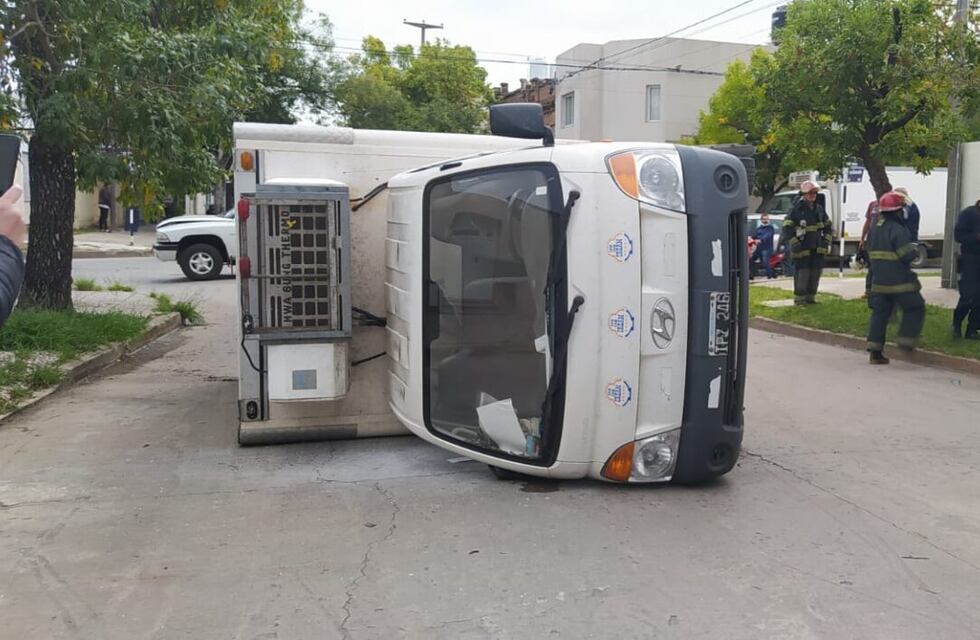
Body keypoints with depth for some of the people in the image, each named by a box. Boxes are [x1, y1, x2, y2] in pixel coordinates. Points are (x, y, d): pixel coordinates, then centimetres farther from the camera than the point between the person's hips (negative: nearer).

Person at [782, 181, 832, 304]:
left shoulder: (819, 208, 12)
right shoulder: (797, 209, -8)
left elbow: (829, 226, 22)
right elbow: (787, 228, -10)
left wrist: (827, 240, 10)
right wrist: (795, 244, -14)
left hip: (818, 248, 6)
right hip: (802, 249, -6)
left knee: (815, 273, 7)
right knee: (802, 273, -7)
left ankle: (811, 297, 18)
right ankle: (799, 298, 3)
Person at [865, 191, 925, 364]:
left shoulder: (874, 229, 11)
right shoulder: (897, 230, -16)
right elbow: (908, 255, -19)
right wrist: (915, 251, 1)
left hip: (879, 281, 8)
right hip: (899, 281, -7)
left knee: (880, 313, 9)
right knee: (915, 308, 10)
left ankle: (875, 351, 7)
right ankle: (906, 339, 2)